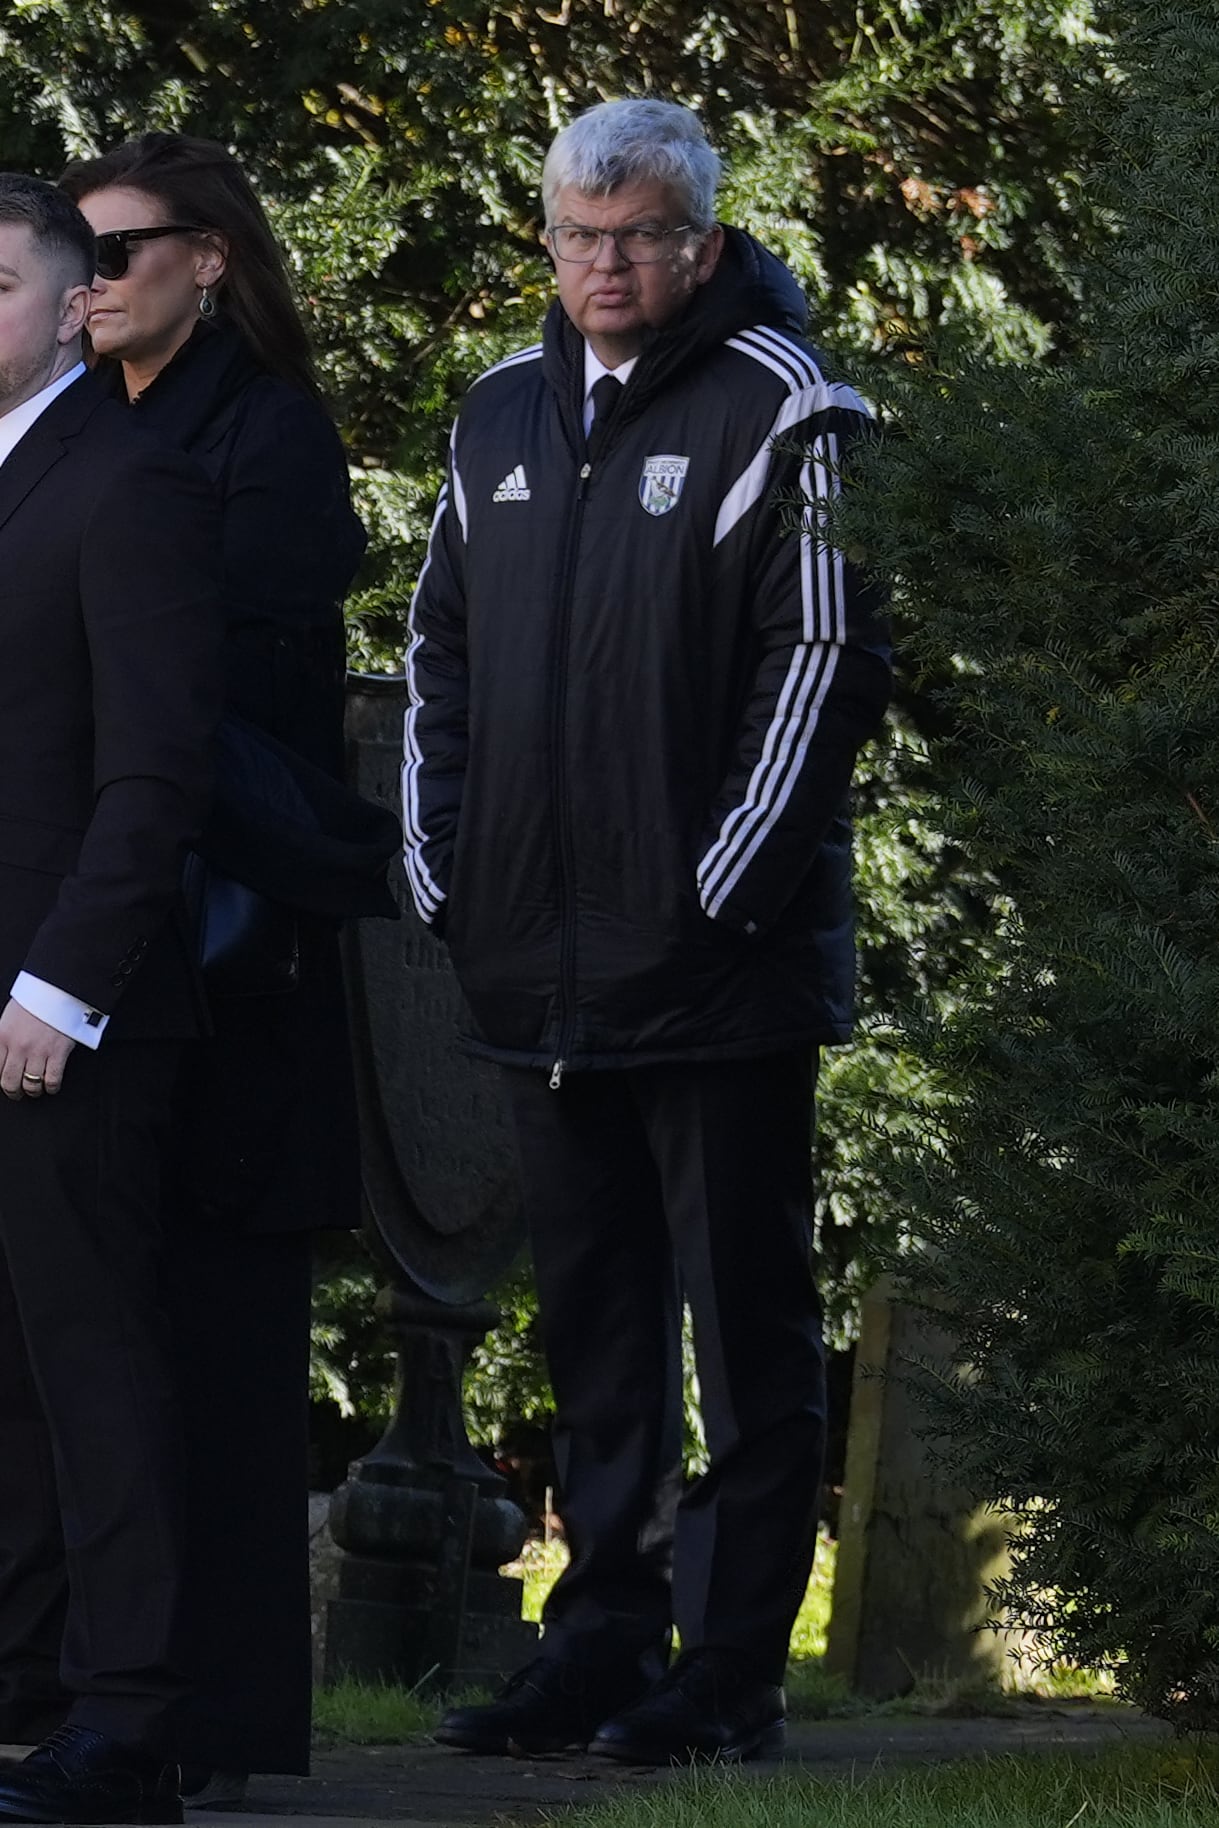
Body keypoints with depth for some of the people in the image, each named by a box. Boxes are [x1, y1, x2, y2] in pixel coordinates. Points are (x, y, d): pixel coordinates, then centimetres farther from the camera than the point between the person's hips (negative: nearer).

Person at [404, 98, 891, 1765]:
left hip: (717, 966, -6)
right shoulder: (503, 419, 14)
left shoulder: (781, 412, -6)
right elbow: (439, 654, 20)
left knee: (747, 1323, -2)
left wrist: (721, 883, -13)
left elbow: (826, 658, -10)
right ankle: (604, 1644, 18)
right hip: (541, 969, 7)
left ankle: (731, 1670, 1)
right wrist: (438, 868, 10)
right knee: (595, 1326, 12)